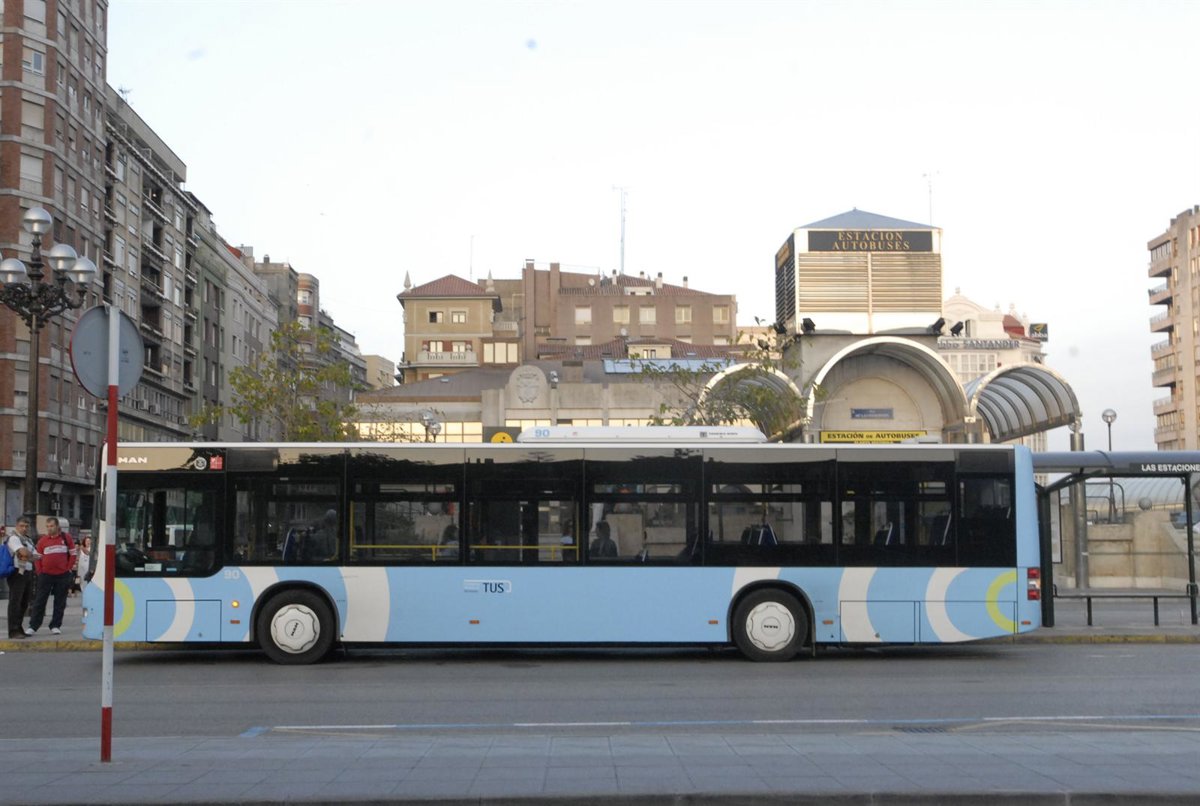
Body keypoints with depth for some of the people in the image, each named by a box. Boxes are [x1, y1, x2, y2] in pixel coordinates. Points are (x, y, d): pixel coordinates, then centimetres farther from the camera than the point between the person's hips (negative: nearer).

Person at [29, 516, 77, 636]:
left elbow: (73, 554, 7)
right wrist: (39, 572, -2)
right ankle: (33, 626, 3)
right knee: (39, 601, 0)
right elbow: (38, 558, 8)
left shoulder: (66, 538, 2)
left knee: (60, 602, 4)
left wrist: (69, 569, 0)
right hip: (45, 575, 0)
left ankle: (55, 626, 11)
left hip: (62, 576, 0)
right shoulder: (42, 540, 4)